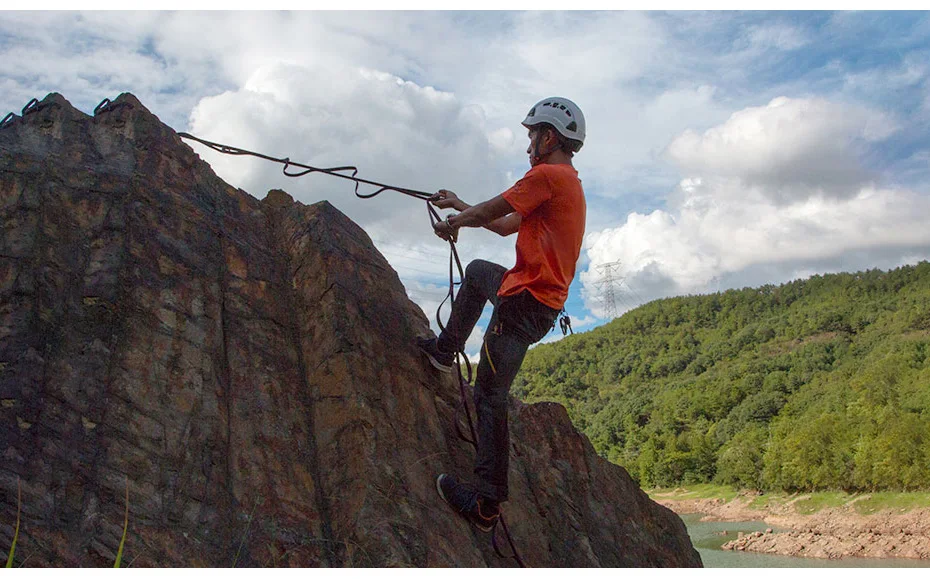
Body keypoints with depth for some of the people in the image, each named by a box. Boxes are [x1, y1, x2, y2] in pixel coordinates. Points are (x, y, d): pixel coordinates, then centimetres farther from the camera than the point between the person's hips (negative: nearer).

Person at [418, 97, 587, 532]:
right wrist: (462, 208, 30)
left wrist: (451, 224, 12)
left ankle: (486, 504, -5)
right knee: (477, 271, 33)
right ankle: (445, 350, 38)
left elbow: (487, 212, -8)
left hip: (525, 302, -10)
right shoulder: (569, 183, 19)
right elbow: (506, 226, 27)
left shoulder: (547, 175, -13)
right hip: (541, 299, 10)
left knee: (490, 397, -7)